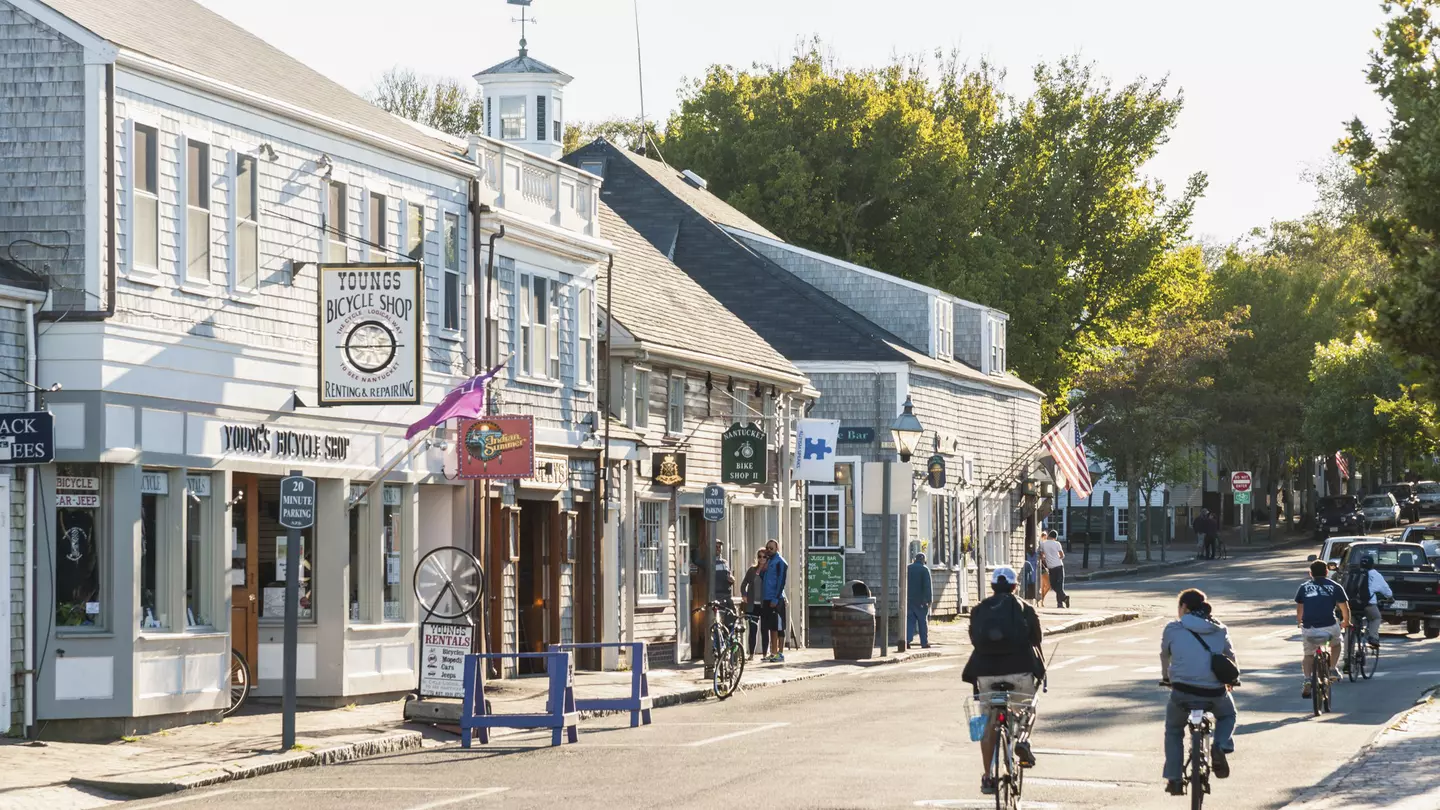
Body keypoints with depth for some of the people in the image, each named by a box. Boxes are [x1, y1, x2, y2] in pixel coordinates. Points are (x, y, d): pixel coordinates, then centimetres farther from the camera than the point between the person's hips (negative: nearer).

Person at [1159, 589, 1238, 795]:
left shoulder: (1173, 629, 7)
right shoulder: (1220, 631, 13)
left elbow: (1165, 656, 23)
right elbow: (1231, 658, 26)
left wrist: (1166, 677, 44)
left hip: (1183, 691, -1)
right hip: (1215, 693, 1)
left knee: (1173, 730, 25)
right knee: (1227, 715, 33)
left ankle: (1174, 779, 19)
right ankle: (1222, 746, 4)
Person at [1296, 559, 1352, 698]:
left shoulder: (1304, 587, 14)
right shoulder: (1334, 587, 9)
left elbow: (1299, 609, 20)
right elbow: (1345, 607, 13)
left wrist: (1299, 623, 38)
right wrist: (1346, 622, 32)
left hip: (1308, 629, 1)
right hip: (1329, 627, -1)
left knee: (1308, 655, 19)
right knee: (1336, 644, 31)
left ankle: (1307, 679, -3)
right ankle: (1332, 668, 13)